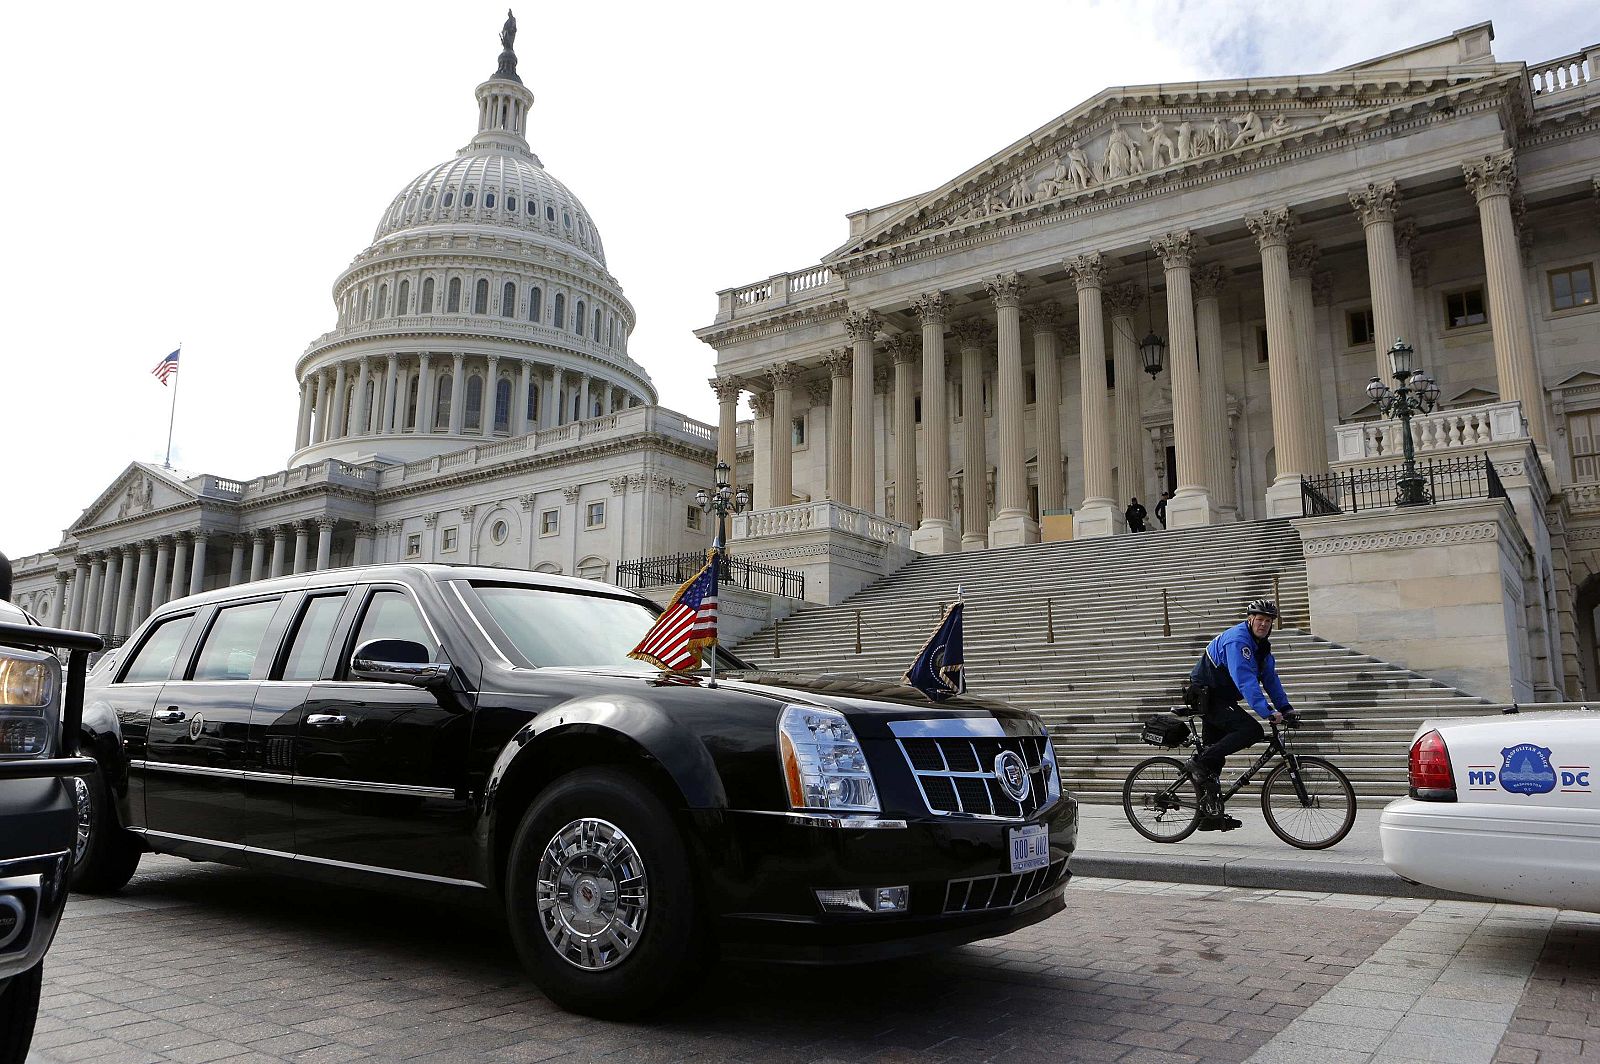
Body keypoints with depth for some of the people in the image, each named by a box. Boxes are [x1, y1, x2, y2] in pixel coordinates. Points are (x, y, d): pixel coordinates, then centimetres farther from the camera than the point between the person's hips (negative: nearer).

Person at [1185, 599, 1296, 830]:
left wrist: (1285, 708, 0)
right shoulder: (1237, 640, -22)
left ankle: (1210, 814, 17)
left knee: (1216, 755, 11)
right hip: (1205, 696, -10)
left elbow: (1271, 679, 12)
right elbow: (1245, 680, -31)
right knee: (1252, 730, -24)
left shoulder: (1262, 646, 10)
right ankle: (1201, 762, -18)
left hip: (1219, 699, 10)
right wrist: (1267, 712, -37)